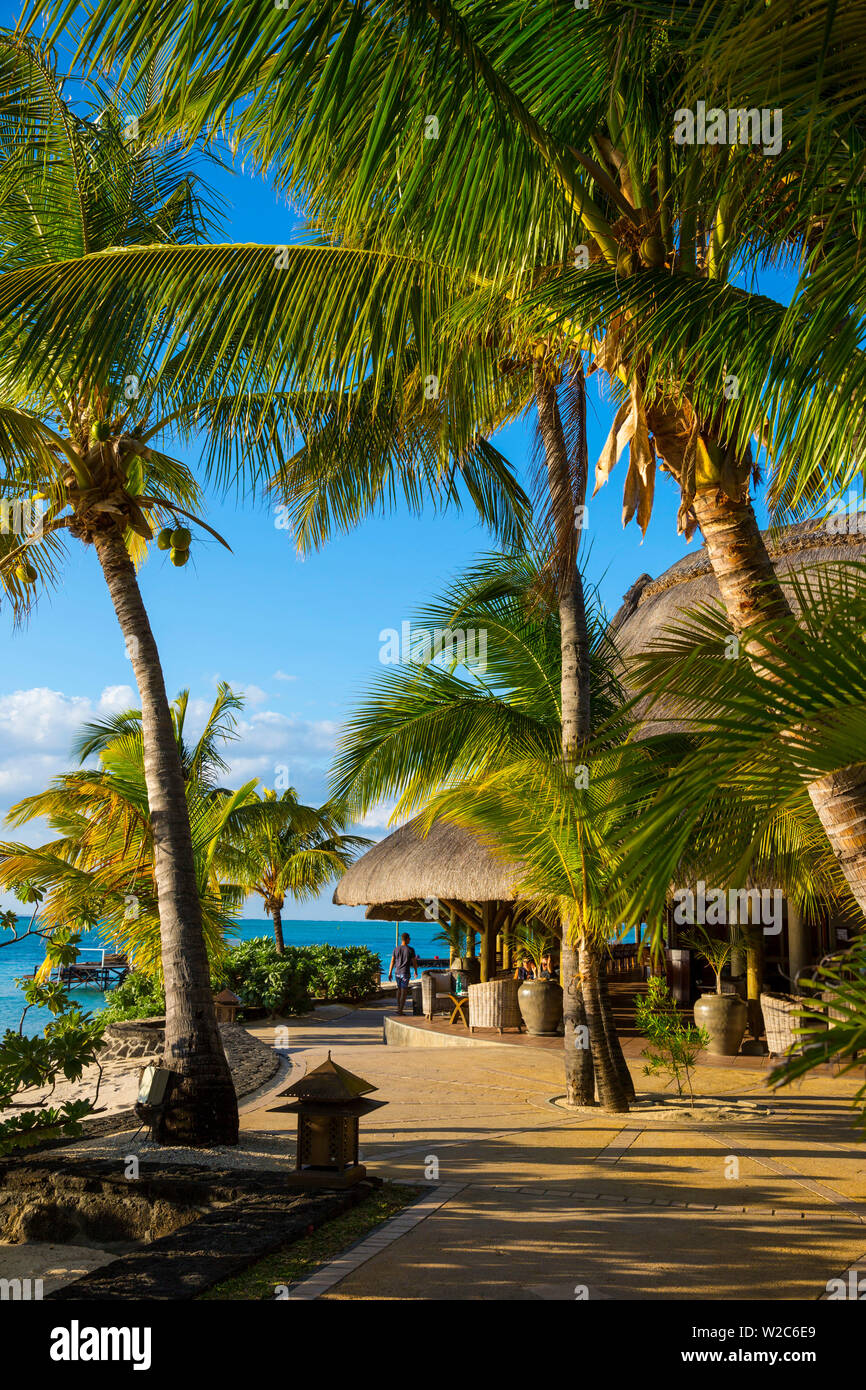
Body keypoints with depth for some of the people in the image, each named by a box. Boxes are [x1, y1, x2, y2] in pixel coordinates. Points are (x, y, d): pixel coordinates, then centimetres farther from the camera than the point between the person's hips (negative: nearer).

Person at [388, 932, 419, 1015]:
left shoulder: (396, 949, 3)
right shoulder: (411, 949, -7)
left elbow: (392, 962, 4)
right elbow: (414, 962, 0)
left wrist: (390, 973, 9)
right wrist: (416, 972, 15)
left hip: (397, 972, 4)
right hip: (405, 973, -4)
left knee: (399, 989, 24)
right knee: (404, 992, -1)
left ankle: (398, 1007, 21)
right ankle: (400, 1011, -6)